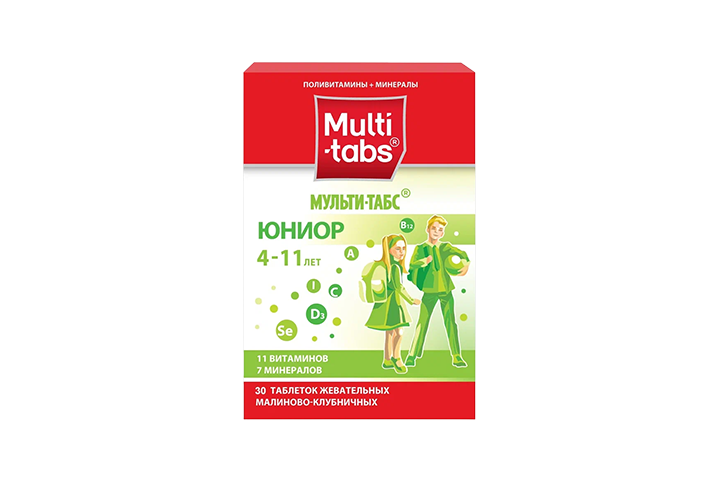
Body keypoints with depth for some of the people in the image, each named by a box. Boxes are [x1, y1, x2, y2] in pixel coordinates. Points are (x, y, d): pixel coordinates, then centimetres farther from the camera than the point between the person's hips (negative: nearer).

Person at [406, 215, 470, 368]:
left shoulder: (445, 247, 9)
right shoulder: (420, 248, 3)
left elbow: (462, 254, 6)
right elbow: (412, 265, -10)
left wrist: (467, 264, -14)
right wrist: (423, 261, -29)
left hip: (446, 289, 2)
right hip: (429, 290, -2)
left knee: (451, 323, 2)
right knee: (422, 323, -3)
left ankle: (456, 357, 5)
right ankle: (412, 356, 3)